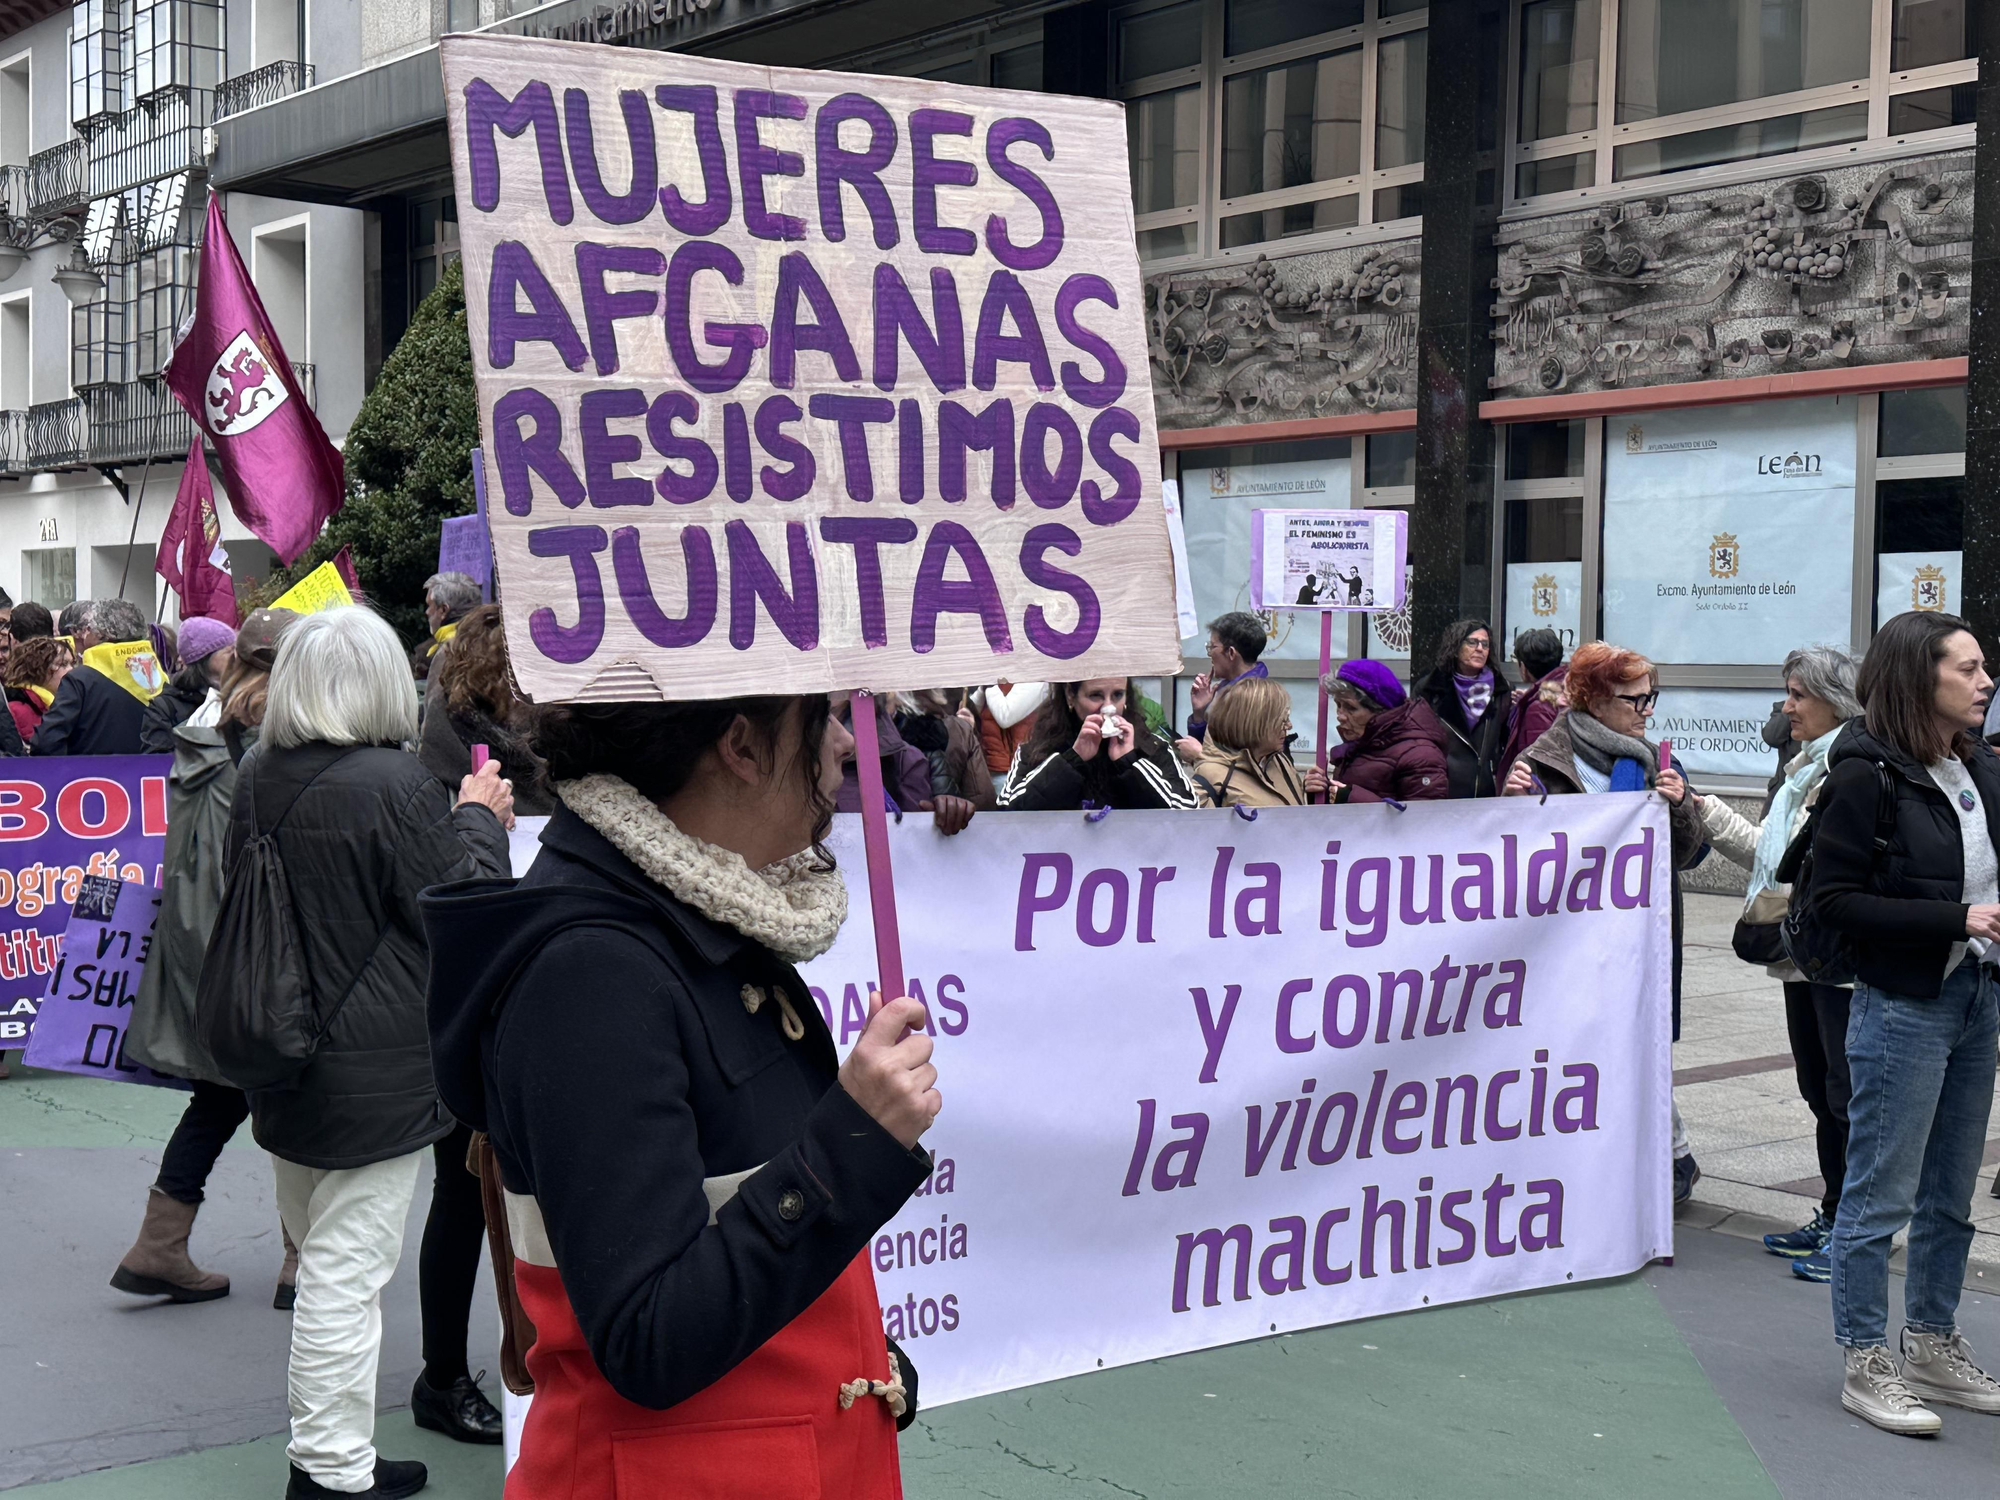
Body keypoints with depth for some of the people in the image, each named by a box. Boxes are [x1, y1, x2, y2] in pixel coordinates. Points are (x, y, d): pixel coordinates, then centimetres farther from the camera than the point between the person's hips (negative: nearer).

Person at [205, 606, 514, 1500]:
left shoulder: (257, 779, 3)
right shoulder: (395, 784, -19)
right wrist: (479, 818, 2)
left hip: (278, 1053, 8)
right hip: (372, 1070, -8)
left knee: (319, 1255, 20)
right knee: (348, 1267, -1)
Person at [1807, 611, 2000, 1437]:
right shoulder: (1868, 775, -15)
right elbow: (1834, 898, -17)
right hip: (1904, 1005, -7)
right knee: (1881, 1195, 2)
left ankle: (1933, 1346, 31)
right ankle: (1866, 1365, 12)